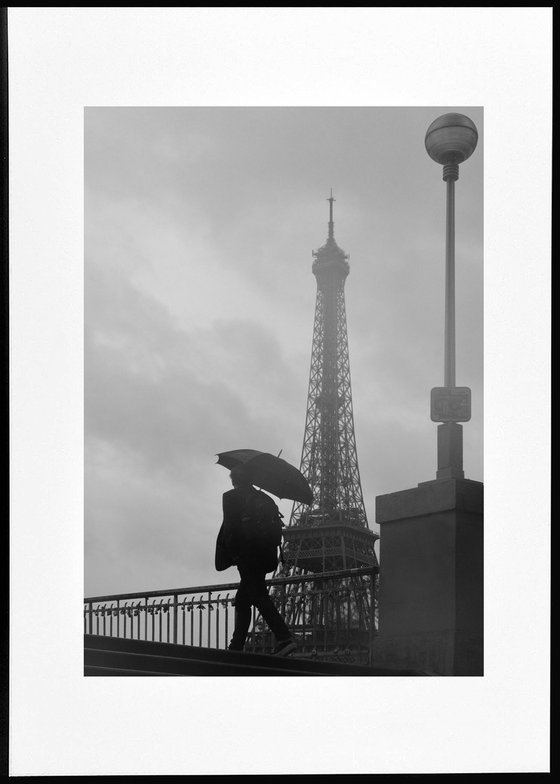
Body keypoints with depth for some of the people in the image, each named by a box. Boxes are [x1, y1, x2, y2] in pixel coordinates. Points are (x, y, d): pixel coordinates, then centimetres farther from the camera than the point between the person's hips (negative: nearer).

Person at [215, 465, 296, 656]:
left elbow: (229, 528, -9)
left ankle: (284, 638, -27)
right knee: (242, 601, 15)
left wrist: (224, 558, -8)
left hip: (245, 555, -7)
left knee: (260, 597, -13)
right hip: (263, 557, 7)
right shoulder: (265, 499, 18)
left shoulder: (231, 497, 0)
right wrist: (272, 558, 18)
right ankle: (237, 647, 13)